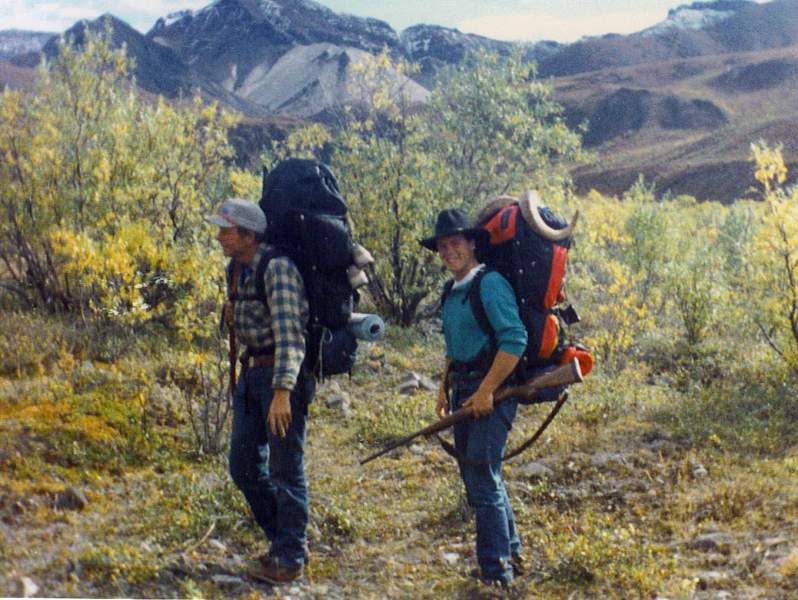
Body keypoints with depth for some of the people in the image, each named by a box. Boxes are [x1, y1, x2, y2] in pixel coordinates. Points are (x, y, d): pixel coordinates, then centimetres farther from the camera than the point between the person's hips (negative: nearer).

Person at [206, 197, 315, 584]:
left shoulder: (277, 267, -19)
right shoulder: (237, 268, 8)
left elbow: (288, 332, -27)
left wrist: (282, 392, -35)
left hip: (286, 375, -9)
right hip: (252, 373, 9)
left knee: (284, 469, -3)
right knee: (244, 466, 10)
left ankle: (290, 559, 8)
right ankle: (288, 538, 25)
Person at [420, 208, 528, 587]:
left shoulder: (490, 284, -14)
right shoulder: (451, 293, 14)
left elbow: (515, 340, -22)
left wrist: (486, 391, -23)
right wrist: (444, 388, 17)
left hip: (491, 390, -10)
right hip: (464, 391, 10)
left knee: (481, 477, -9)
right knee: (476, 475, 17)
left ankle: (496, 569, 0)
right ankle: (511, 553, 31)